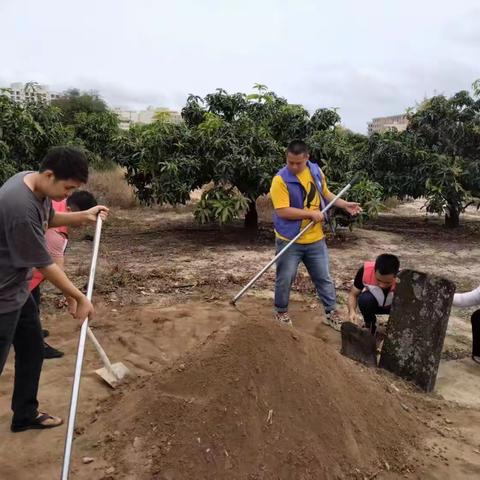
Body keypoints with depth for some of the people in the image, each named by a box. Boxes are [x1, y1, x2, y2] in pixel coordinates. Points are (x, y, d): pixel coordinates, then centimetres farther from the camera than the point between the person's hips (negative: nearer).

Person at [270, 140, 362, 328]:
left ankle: (331, 313, 28)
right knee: (285, 279, 8)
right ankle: (281, 311, 30)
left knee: (324, 278, 14)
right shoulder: (280, 180, -17)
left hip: (315, 239, 5)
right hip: (289, 240, -4)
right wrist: (311, 213, -22)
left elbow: (325, 194, 18)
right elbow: (282, 211, -23)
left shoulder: (316, 171, 2)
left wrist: (345, 205, 6)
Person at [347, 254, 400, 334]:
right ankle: (369, 324, -3)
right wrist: (352, 311, -39)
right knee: (364, 299, -34)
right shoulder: (365, 271, -32)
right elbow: (353, 295, -19)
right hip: (374, 303, 0)